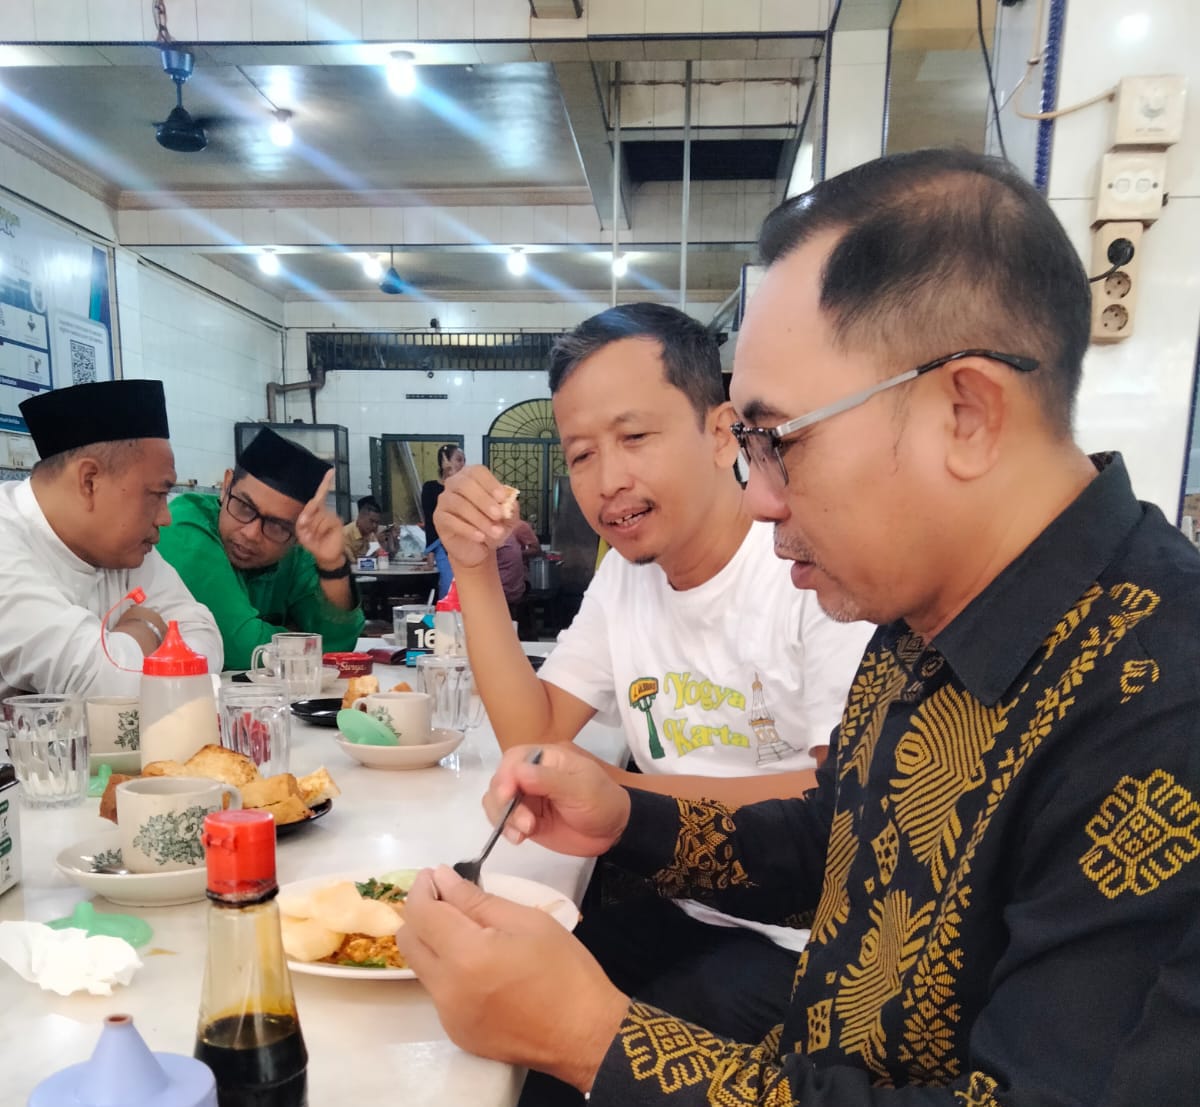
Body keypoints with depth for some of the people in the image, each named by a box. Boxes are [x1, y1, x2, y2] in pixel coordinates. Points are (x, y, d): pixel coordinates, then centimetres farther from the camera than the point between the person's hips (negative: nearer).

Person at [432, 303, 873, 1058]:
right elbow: (534, 736, 3)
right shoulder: (624, 576, 4)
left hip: (807, 942, -5)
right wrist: (475, 568, -6)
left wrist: (627, 792, -17)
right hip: (679, 909, 6)